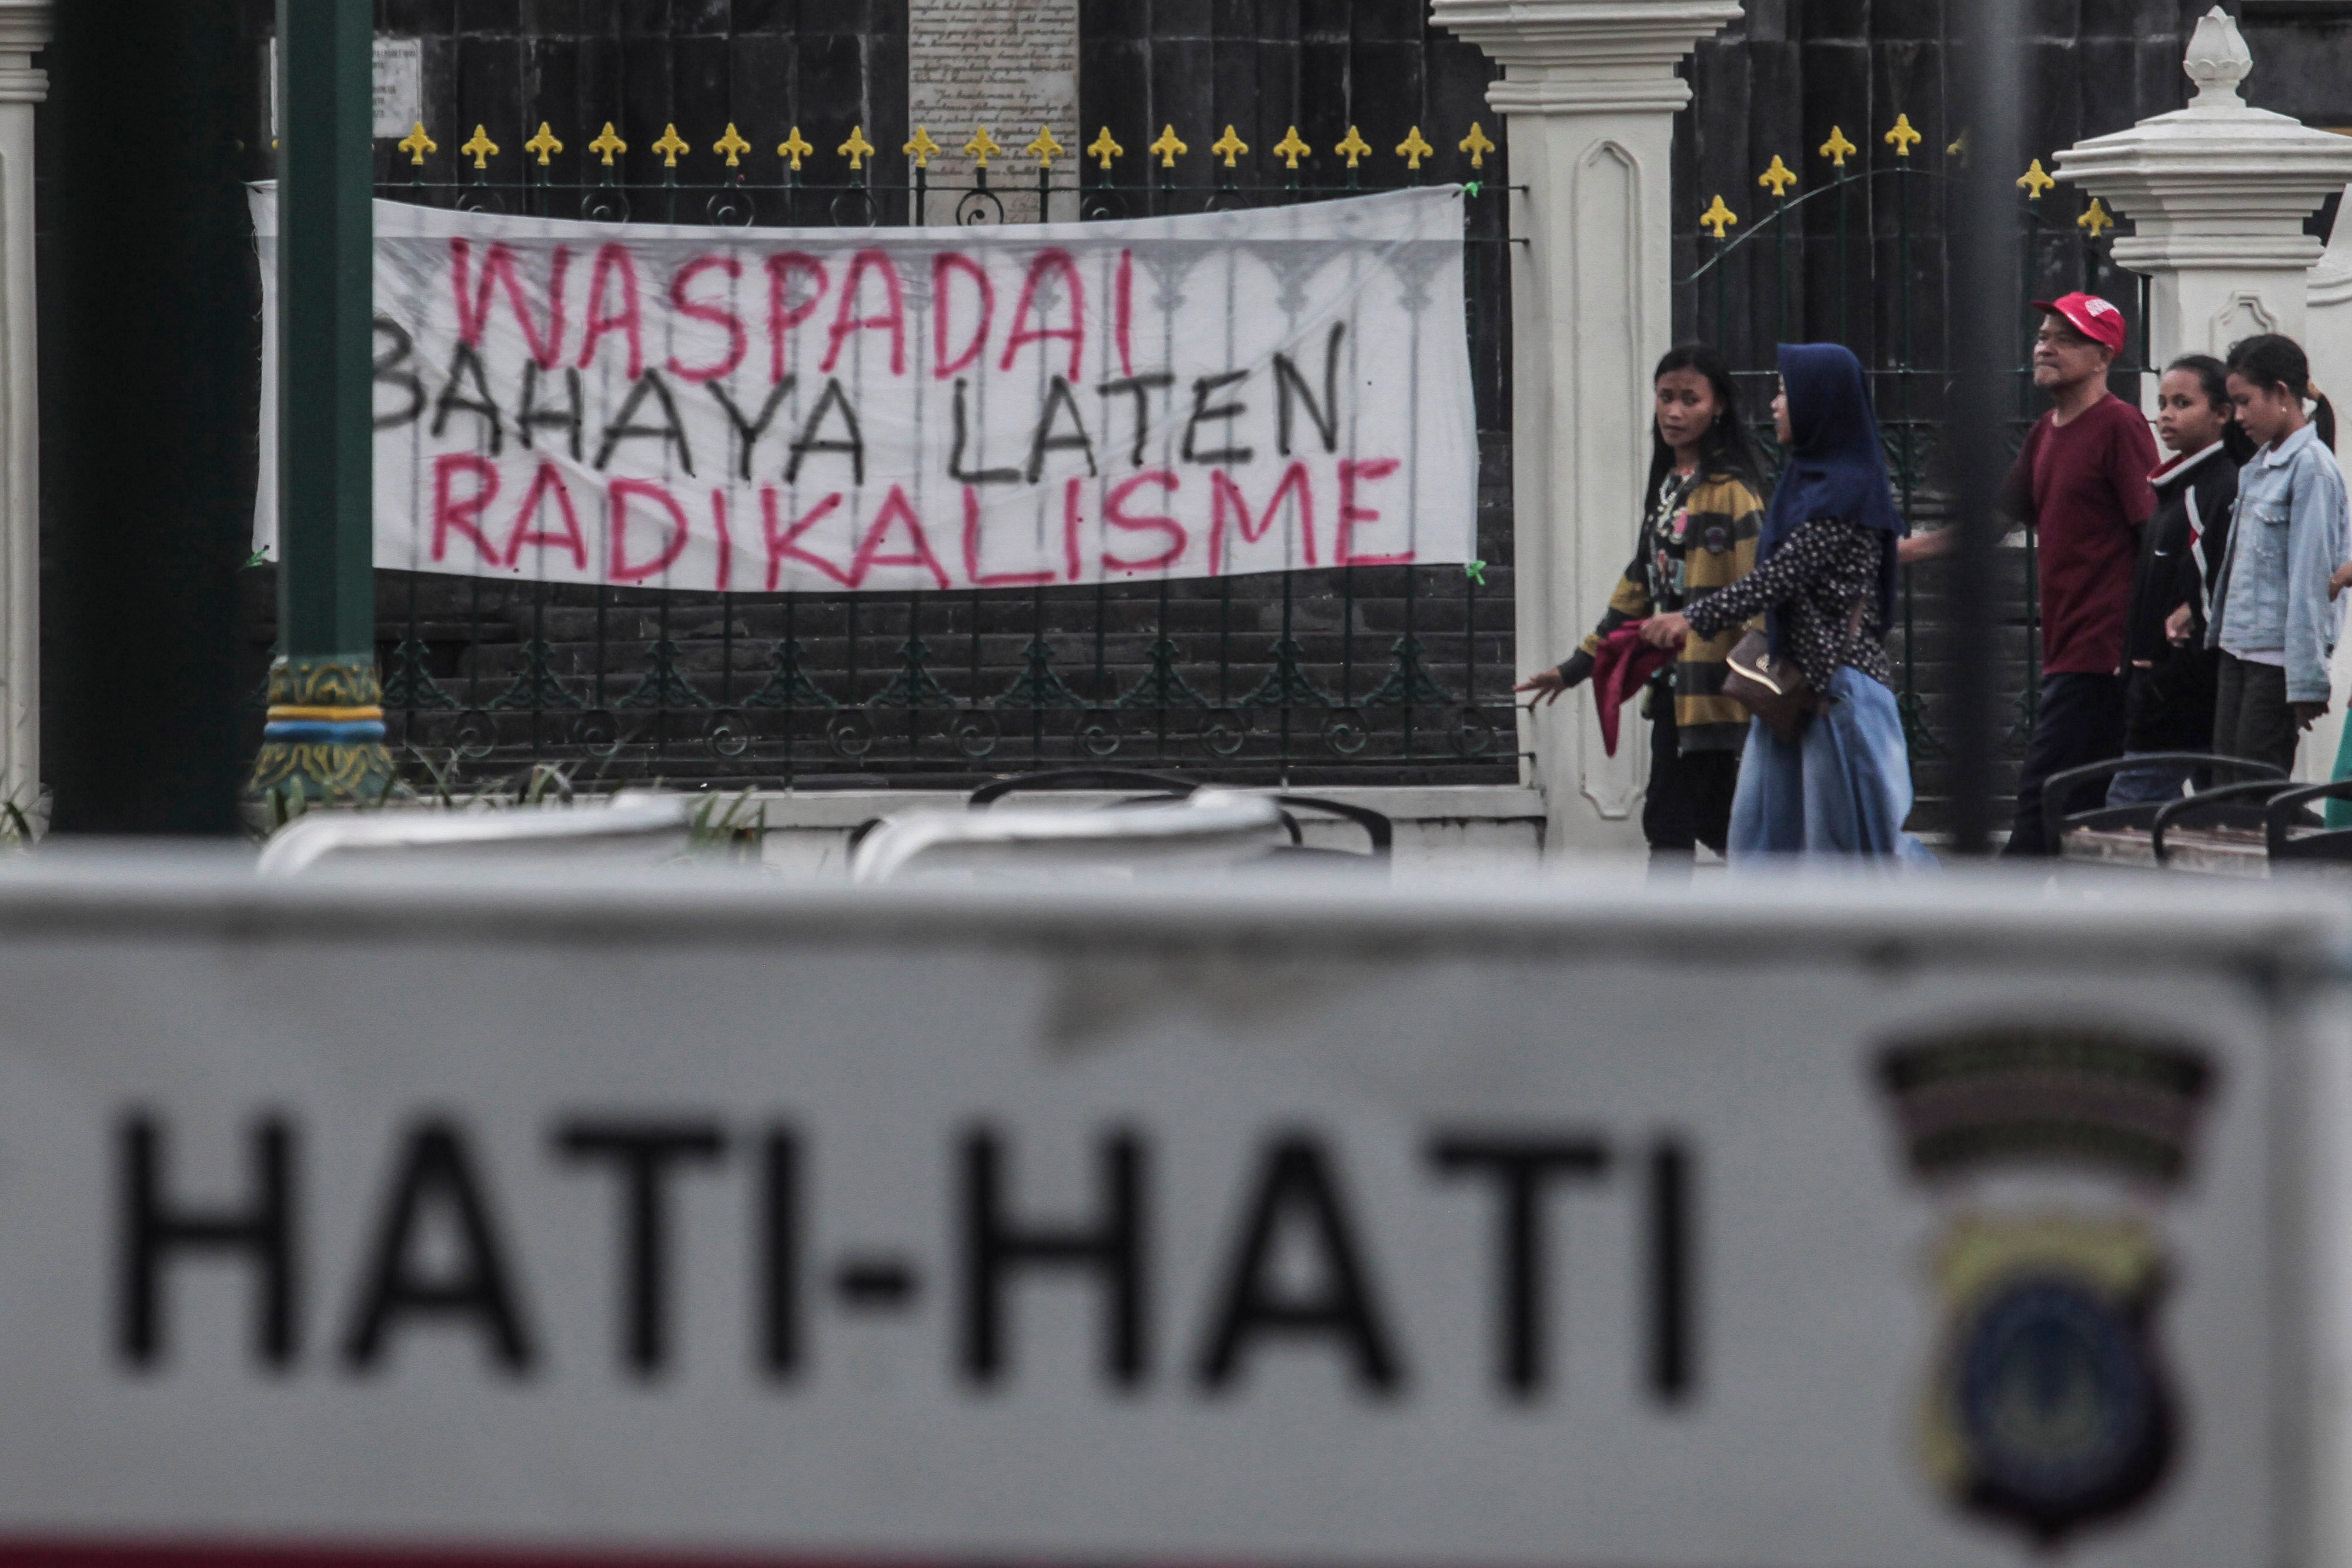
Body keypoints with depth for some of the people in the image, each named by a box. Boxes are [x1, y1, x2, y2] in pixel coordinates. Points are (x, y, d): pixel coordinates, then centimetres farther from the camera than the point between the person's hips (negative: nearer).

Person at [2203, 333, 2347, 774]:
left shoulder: (2311, 468, -12)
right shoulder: (2256, 468, 14)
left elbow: (2311, 576, -15)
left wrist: (2306, 681, -17)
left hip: (2278, 655, -9)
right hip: (2237, 651, 9)